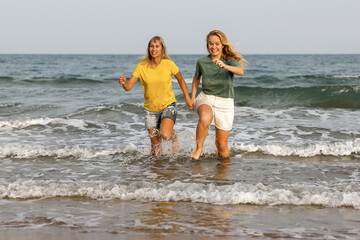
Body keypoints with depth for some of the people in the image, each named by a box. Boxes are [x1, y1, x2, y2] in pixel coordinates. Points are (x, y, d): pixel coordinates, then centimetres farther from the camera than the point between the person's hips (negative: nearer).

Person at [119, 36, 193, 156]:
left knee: (165, 135, -26)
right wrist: (124, 82, -36)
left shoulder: (169, 64, -13)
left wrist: (187, 98, 6)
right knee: (155, 144, 7)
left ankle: (174, 137, 10)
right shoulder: (142, 66, -10)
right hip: (150, 109, 2)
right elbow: (128, 86, -14)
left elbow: (181, 80, 5)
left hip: (168, 105, -2)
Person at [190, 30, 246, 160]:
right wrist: (193, 96, 13)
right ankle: (199, 148, -15)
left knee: (222, 145, 4)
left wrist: (225, 66, -51)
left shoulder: (230, 61, -10)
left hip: (225, 104, 0)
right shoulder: (202, 62, -4)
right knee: (205, 119, -37)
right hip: (205, 99, 0)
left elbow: (240, 71, -34)